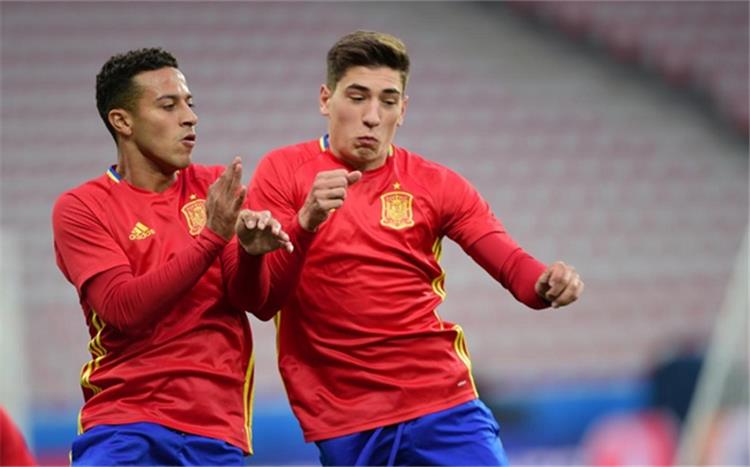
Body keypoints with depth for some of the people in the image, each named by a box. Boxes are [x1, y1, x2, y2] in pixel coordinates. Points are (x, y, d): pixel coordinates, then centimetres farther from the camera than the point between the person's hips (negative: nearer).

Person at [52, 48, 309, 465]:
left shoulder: (216, 188, 10)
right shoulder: (80, 208, 0)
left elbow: (259, 303, 2)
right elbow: (123, 307, -14)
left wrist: (251, 252, -20)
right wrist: (212, 238, -20)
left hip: (217, 429, 3)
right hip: (124, 424, -3)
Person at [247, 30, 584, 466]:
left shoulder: (436, 185, 5)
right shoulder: (284, 171, 0)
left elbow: (512, 264, -4)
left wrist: (547, 283, -28)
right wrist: (306, 221, -26)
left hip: (443, 404, 2)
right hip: (343, 426, -1)